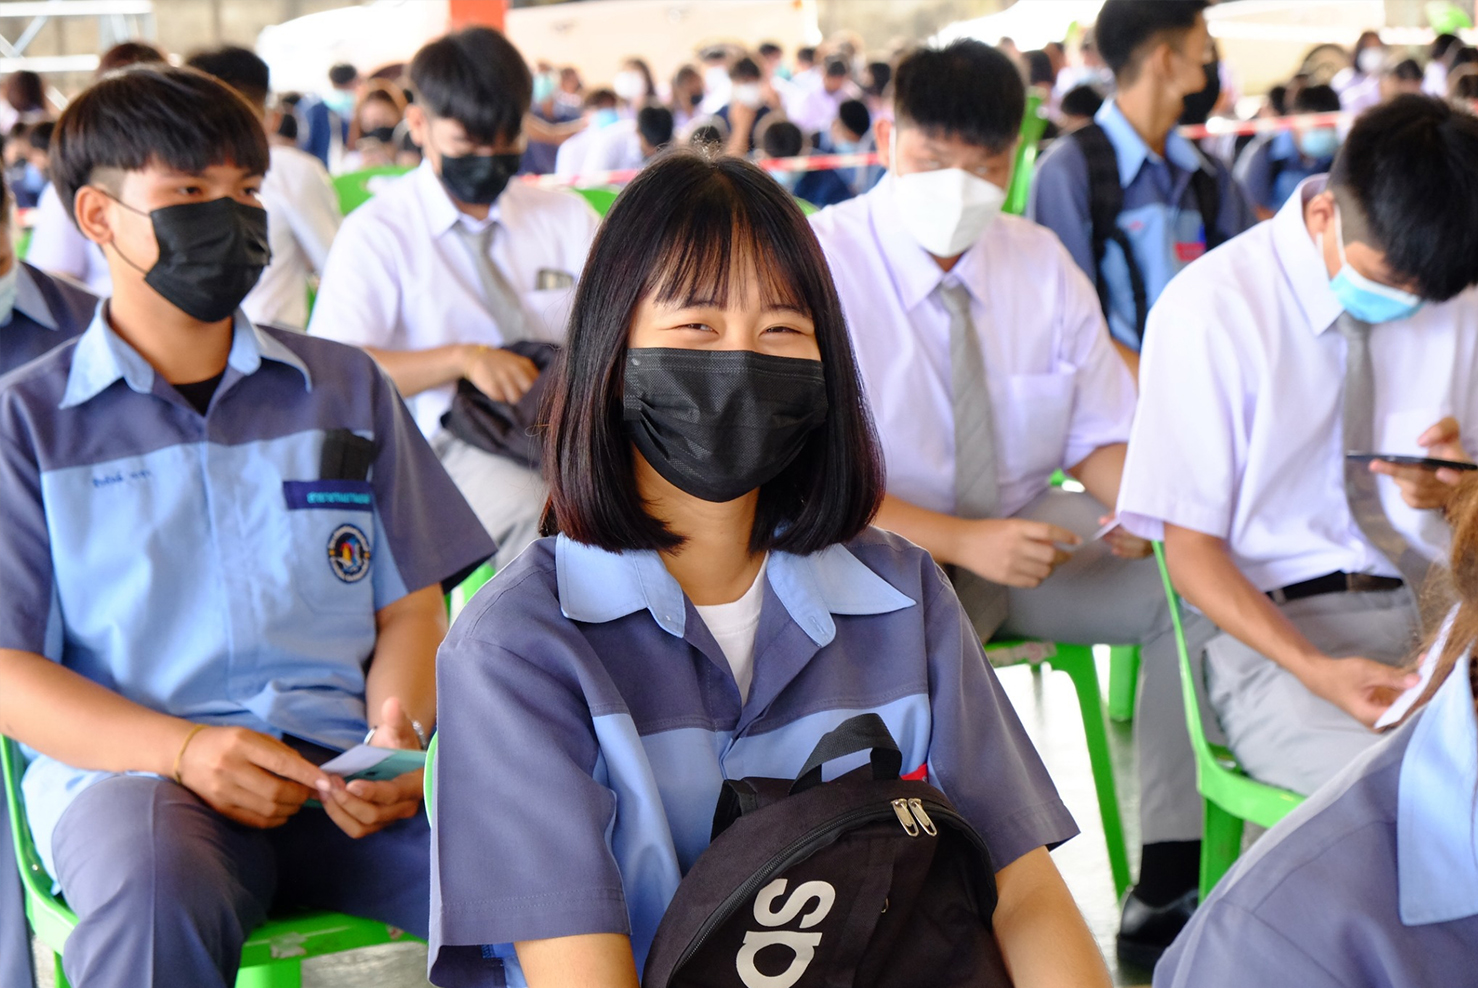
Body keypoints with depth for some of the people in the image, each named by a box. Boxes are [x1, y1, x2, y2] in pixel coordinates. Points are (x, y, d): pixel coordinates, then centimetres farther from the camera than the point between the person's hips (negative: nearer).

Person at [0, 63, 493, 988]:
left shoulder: (346, 388, 19)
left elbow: (411, 608, 16)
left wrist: (396, 732, -7)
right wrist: (183, 749, -15)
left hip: (342, 764, 2)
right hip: (129, 766, -1)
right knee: (154, 890, -39)